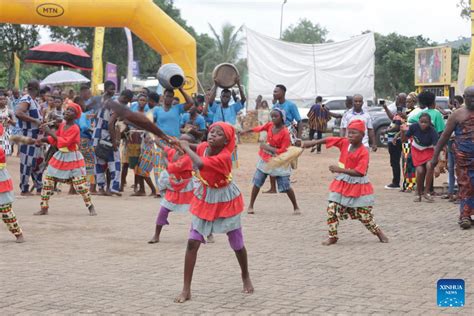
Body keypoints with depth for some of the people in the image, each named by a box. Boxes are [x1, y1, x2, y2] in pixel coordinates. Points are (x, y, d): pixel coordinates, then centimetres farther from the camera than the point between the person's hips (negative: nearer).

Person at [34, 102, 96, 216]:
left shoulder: (75, 128, -18)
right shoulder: (62, 125, 3)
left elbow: (64, 142, -27)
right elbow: (55, 138, 10)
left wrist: (51, 132, -26)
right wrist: (42, 140, -4)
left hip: (73, 158, -7)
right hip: (60, 156, 7)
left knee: (80, 184, -6)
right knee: (47, 181, 3)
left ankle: (90, 207, 12)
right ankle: (44, 208, 11)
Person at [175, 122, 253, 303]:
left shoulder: (224, 157, -31)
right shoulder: (204, 147, -12)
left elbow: (200, 164, -45)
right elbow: (198, 149, 15)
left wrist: (186, 147, -31)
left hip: (225, 201, -4)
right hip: (205, 200, 4)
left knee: (237, 245, 9)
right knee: (192, 243, -6)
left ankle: (246, 277, 39)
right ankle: (186, 290, -2)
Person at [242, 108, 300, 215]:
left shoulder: (285, 133, -21)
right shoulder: (270, 125, -5)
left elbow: (283, 151, -21)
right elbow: (259, 128, 12)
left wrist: (269, 148, -24)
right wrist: (246, 131, 18)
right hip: (265, 159, 5)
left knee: (286, 186, -2)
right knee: (257, 183, 5)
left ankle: (296, 207, 13)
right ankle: (251, 206, 16)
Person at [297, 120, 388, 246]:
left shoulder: (364, 152, -20)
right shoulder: (344, 142, -3)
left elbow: (359, 172, -28)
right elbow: (327, 140, -2)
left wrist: (340, 170, -32)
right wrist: (309, 143, -9)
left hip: (358, 186, -5)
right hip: (341, 183, 5)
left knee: (365, 215, 3)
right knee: (332, 209, -4)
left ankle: (380, 234, 26)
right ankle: (332, 237, 9)